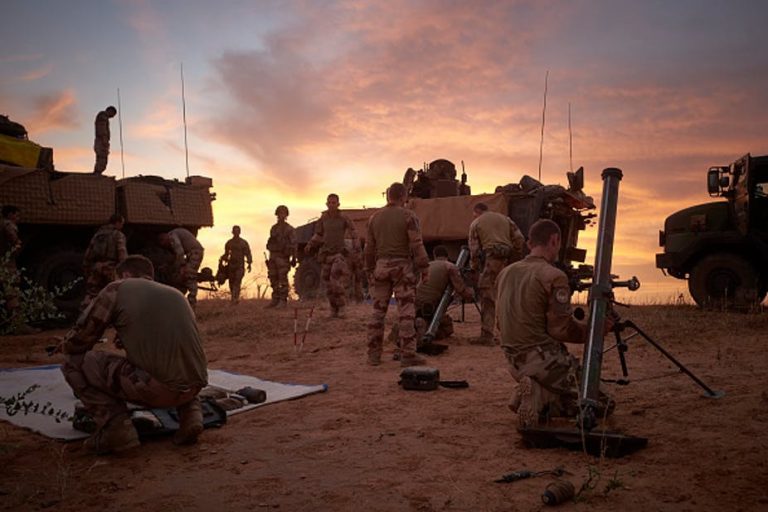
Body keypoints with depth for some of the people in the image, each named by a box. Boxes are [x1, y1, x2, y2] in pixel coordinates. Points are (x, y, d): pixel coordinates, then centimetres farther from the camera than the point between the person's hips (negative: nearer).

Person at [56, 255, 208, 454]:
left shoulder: (117, 289, 6)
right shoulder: (176, 294, 21)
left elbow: (79, 340, 7)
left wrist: (65, 344, 29)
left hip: (154, 388, -6)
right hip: (194, 386, 6)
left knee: (74, 363, 11)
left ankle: (116, 428, -1)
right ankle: (190, 413, 14)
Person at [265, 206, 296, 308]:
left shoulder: (289, 229, -3)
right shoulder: (273, 228, 16)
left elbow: (293, 244, -7)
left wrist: (294, 258, -13)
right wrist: (270, 257, 17)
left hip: (283, 257, -6)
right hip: (273, 256, 6)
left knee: (283, 279, -7)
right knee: (273, 279, 7)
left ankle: (283, 301, -3)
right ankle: (275, 300, 14)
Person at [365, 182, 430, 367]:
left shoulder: (374, 218, 9)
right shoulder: (408, 216, -6)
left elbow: (369, 248, 12)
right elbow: (417, 245, -10)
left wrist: (369, 270, 20)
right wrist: (424, 268, -4)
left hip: (381, 266, 5)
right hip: (402, 266, -4)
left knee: (378, 311, 10)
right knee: (405, 312, -1)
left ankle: (373, 354, 14)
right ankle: (407, 355, -1)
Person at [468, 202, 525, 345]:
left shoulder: (475, 223, 12)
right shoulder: (504, 218, 22)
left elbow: (474, 249, 5)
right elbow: (519, 239, 12)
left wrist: (474, 267, 16)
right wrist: (516, 259, 19)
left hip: (492, 258, -5)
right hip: (509, 259, 5)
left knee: (487, 296, -5)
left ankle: (486, 335, -11)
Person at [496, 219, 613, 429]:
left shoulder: (506, 273, 8)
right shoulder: (554, 277, -16)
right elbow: (562, 329, -16)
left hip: (514, 360, 8)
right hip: (542, 359, -8)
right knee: (602, 405, 5)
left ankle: (531, 396, 2)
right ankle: (538, 399, -15)